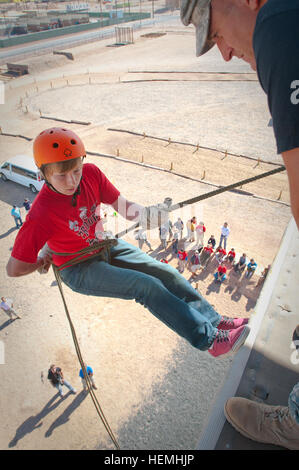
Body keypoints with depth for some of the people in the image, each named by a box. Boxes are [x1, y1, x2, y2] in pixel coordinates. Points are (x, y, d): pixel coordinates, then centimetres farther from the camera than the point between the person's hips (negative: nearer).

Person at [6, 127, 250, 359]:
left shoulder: (91, 173, -15)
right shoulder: (42, 214, -28)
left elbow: (122, 205, -10)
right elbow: (14, 268, -22)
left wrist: (142, 213, -31)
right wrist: (45, 260, -5)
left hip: (107, 245, 6)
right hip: (78, 268, -5)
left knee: (166, 272, -5)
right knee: (147, 286, -21)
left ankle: (215, 321, 8)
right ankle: (210, 340, -12)